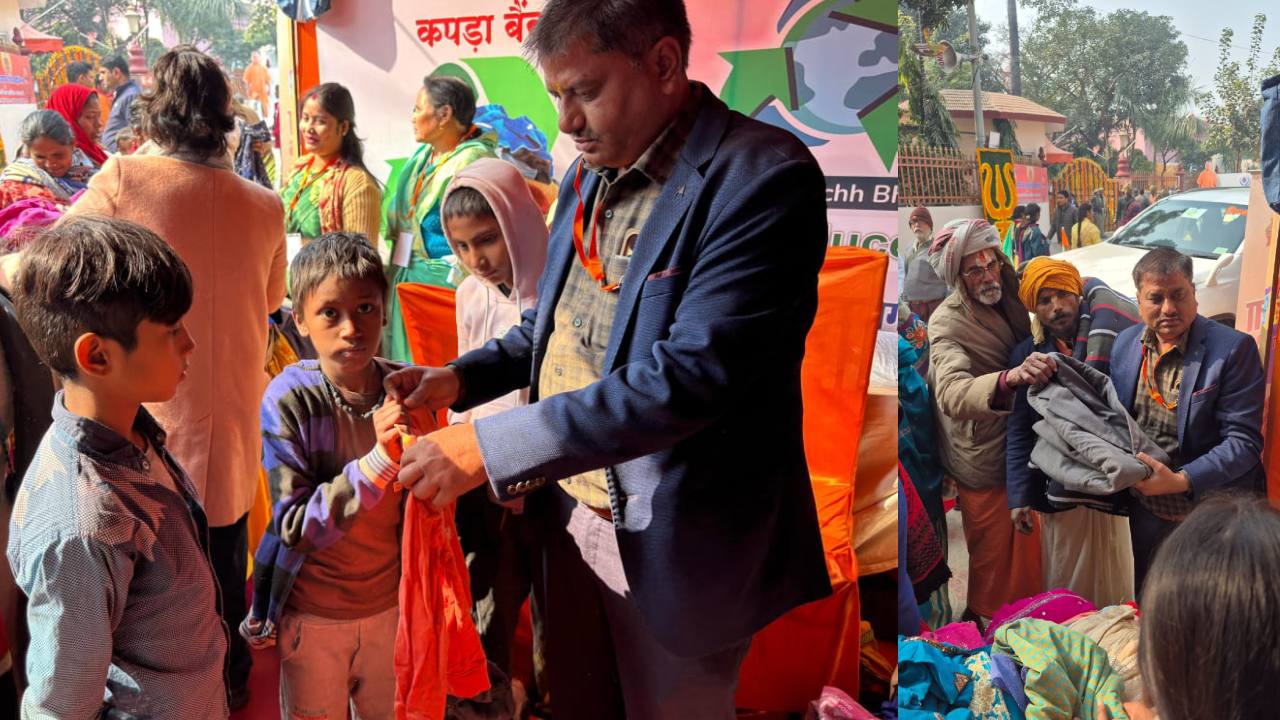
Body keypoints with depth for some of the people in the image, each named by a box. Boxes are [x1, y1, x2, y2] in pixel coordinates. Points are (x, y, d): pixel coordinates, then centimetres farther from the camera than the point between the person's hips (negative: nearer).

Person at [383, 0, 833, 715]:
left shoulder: (764, 177, -21)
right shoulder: (589, 174, 7)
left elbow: (693, 372, -29)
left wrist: (490, 446, -28)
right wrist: (461, 379, 1)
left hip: (676, 540, -7)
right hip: (569, 513, 7)